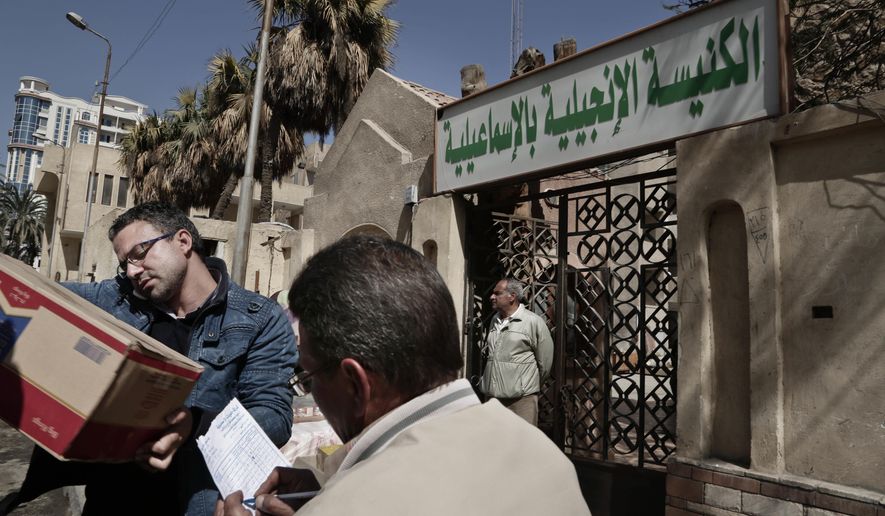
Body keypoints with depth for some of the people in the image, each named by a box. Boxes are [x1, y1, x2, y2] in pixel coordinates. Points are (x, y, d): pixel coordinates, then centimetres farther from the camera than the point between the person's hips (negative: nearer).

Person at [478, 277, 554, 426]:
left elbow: (545, 361, -3)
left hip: (521, 398, -6)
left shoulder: (534, 322, -8)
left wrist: (531, 385, 8)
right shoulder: (495, 320, 12)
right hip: (492, 396, 7)